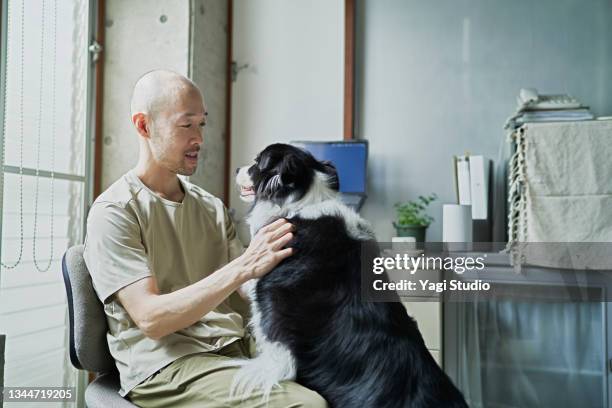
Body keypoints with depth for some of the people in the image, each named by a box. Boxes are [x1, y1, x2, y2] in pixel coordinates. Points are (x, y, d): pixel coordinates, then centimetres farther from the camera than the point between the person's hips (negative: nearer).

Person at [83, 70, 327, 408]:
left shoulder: (213, 208, 15)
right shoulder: (112, 212, -4)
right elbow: (151, 319, -15)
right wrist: (242, 268, -24)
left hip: (236, 350, 6)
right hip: (164, 368, -6)